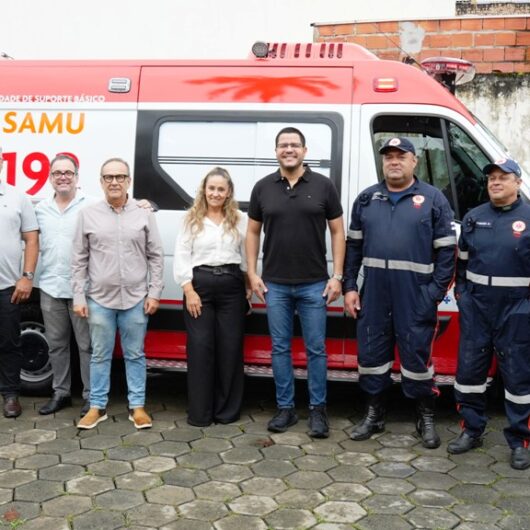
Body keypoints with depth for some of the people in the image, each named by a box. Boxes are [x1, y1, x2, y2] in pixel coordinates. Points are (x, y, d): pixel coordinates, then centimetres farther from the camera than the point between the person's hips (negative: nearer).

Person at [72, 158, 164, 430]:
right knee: (100, 355, 8)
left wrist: (154, 293, -2)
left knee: (135, 355, 8)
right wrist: (79, 297, -1)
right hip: (100, 299, 0)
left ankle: (137, 406, 18)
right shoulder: (87, 215, 3)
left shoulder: (144, 214, 3)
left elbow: (156, 257, 4)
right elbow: (79, 260, 3)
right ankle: (97, 406, 20)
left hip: (136, 299, 0)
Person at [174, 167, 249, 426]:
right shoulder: (191, 219, 5)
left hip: (232, 287, 1)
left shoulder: (240, 220, 9)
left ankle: (227, 410, 14)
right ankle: (199, 412, 7)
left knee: (230, 347, 3)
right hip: (199, 285, -1)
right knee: (200, 347, -1)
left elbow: (247, 256, 8)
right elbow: (181, 257, 1)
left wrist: (249, 287, 1)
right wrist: (189, 291, -8)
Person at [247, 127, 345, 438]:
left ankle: (318, 409, 16)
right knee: (280, 348, 9)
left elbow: (337, 232, 2)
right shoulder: (263, 188, 5)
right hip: (275, 285, 2)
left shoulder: (323, 186, 0)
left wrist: (337, 276, -4)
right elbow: (253, 232, 11)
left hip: (314, 284, -2)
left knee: (316, 349, 4)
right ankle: (286, 408, 20)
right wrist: (253, 274, 3)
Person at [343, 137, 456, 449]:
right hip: (374, 294, 4)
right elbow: (354, 246, 13)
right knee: (371, 352, 10)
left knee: (417, 355, 3)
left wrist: (436, 292, -9)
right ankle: (375, 414, 25)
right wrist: (350, 286, 6)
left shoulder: (433, 199, 0)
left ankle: (427, 418, 19)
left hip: (416, 296, -3)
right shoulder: (366, 199, 11)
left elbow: (446, 250, -2)